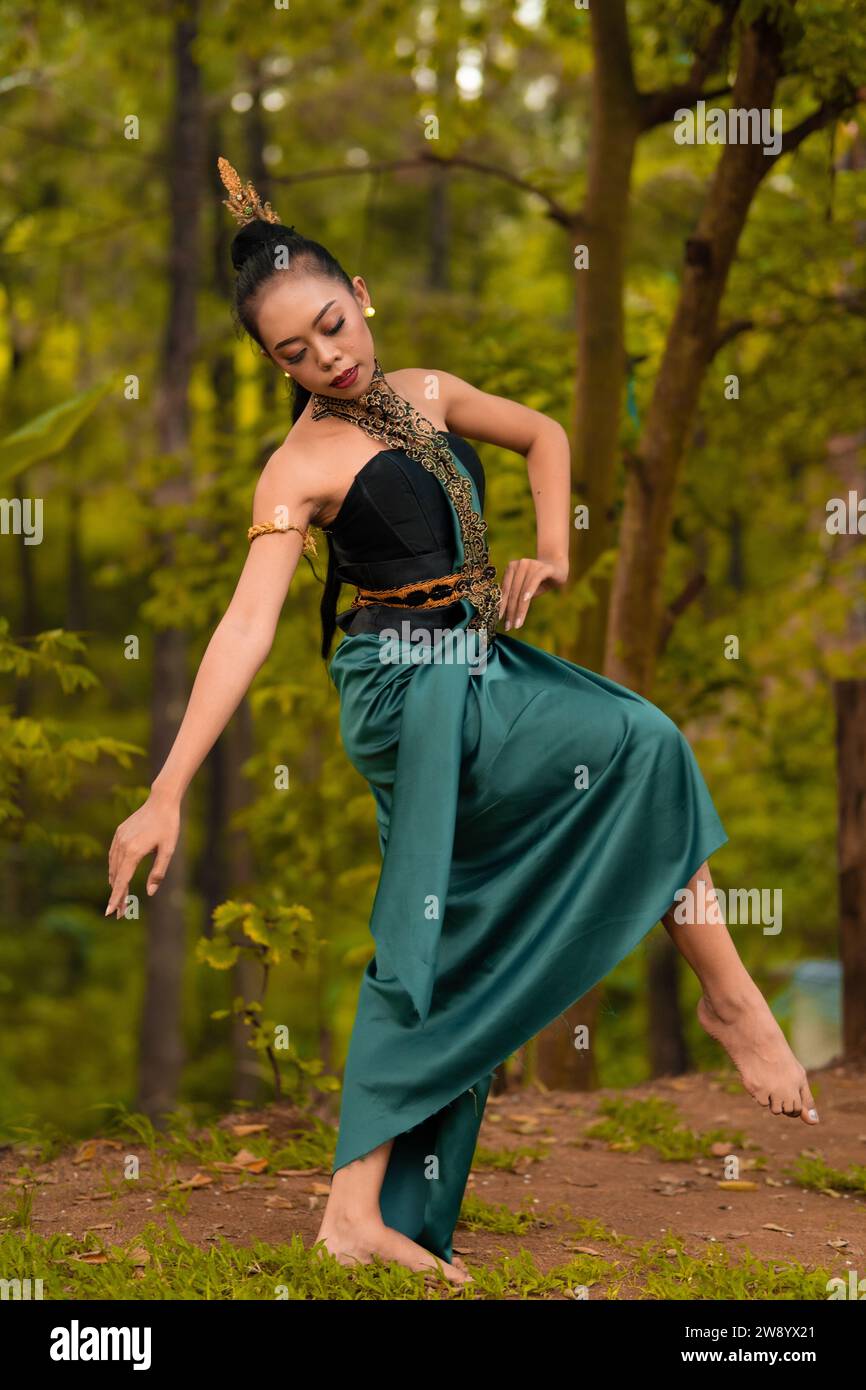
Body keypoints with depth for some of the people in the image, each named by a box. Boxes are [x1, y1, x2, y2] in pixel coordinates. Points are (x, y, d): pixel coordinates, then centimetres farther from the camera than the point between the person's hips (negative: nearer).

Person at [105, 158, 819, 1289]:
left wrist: (552, 549, 5)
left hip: (475, 672, 7)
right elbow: (246, 628, -21)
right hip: (412, 695, -7)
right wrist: (167, 795, -27)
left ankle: (364, 1211, 10)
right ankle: (729, 994, -5)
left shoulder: (423, 395, 8)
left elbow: (547, 435, 23)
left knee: (433, 939, 6)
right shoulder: (301, 468, -12)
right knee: (645, 745, -17)